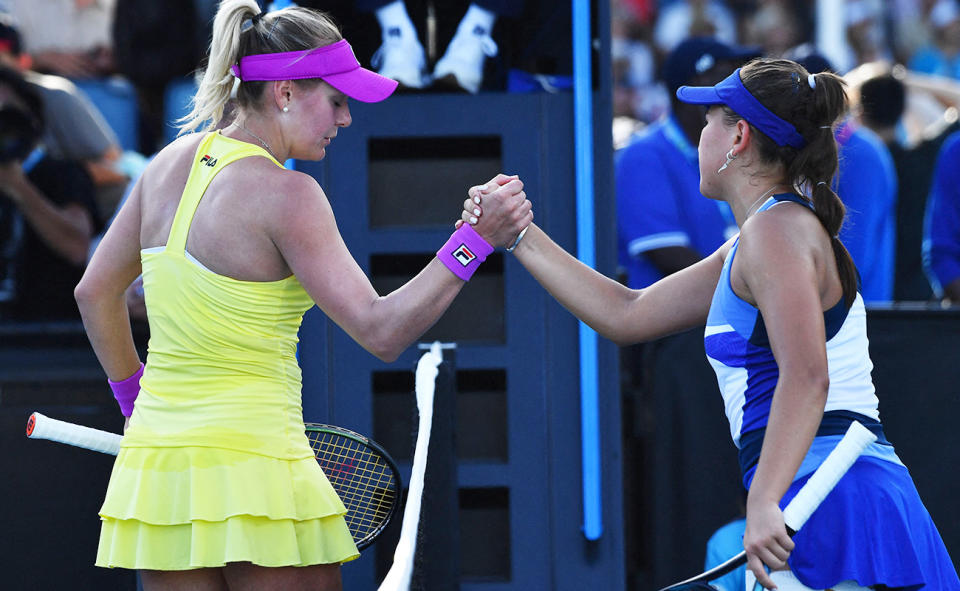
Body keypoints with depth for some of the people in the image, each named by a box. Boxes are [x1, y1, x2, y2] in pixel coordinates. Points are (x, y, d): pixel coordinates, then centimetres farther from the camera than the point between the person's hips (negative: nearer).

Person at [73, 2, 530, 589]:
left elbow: (96, 291, 19)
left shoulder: (173, 162, 8)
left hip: (154, 467, 7)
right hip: (251, 468, -7)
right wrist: (477, 237, -18)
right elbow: (381, 332, -17)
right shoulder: (286, 194, -14)